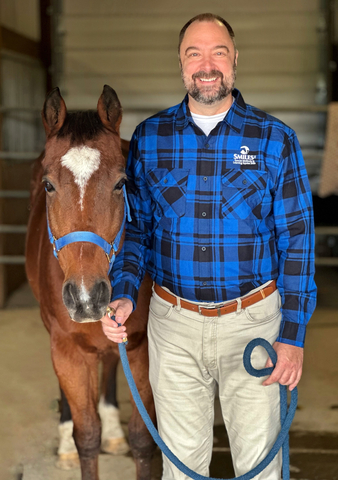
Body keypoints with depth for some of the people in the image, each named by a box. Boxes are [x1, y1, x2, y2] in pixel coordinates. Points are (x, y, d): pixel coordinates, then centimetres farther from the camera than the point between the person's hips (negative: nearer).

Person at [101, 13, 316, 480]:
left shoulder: (275, 139, -5)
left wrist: (293, 334, -8)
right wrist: (124, 293, -10)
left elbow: (297, 240, -4)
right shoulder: (149, 138, 1)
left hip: (254, 320, -1)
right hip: (173, 321, 2)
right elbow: (136, 226, 8)